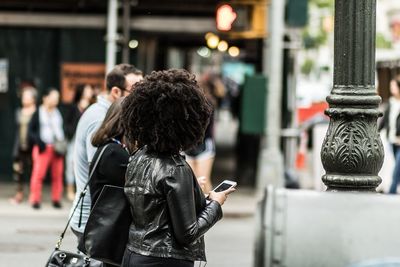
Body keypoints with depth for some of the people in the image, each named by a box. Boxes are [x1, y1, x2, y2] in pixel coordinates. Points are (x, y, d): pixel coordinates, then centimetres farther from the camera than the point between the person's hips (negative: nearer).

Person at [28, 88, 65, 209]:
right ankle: (35, 200, -5)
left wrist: (62, 142, 0)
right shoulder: (38, 113, 2)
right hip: (43, 148, -4)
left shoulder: (58, 113, 13)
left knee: (57, 174, 2)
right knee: (38, 173, -10)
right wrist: (39, 141, -12)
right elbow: (31, 130, 2)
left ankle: (56, 199, 11)